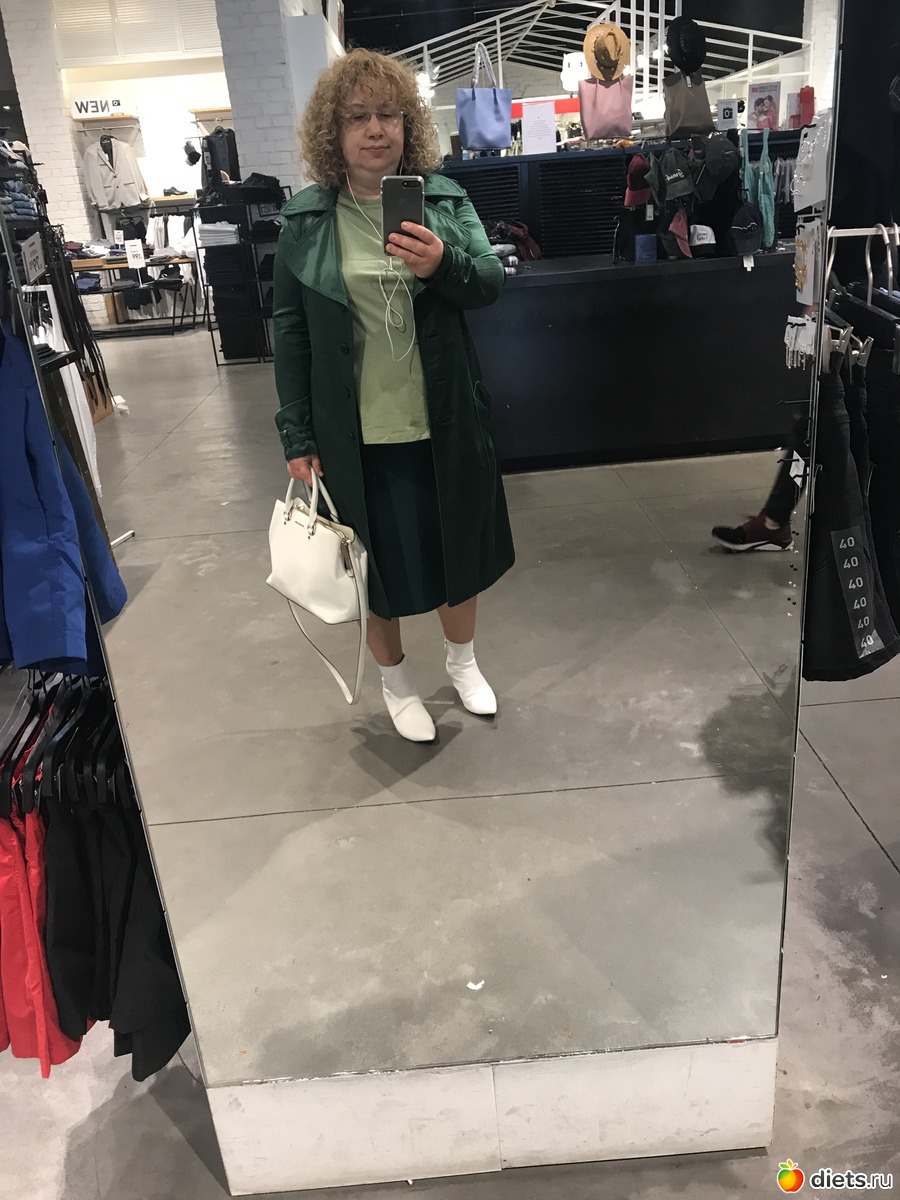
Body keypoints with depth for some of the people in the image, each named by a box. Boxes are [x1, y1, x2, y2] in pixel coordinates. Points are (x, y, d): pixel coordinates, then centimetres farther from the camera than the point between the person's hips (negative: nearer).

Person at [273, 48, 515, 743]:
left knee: (460, 548, 17)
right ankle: (396, 680, 37)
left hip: (445, 423, 2)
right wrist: (297, 436, -2)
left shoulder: (443, 198, 0)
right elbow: (291, 333, -1)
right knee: (380, 563, 12)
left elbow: (492, 283, -6)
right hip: (358, 433, -1)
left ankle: (462, 660, 44)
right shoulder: (307, 219, -3)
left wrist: (443, 265, -27)